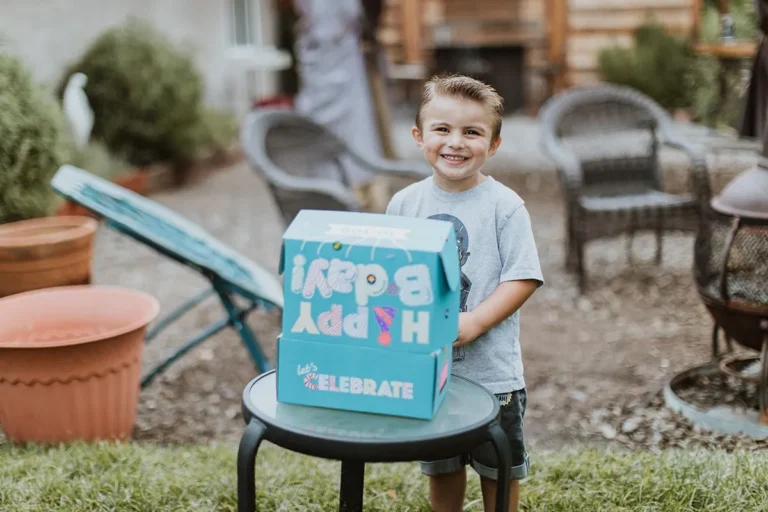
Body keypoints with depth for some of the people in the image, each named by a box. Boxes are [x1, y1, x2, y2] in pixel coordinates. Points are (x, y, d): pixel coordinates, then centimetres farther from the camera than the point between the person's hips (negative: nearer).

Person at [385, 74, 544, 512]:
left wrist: (472, 323, -24)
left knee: (500, 467, 16)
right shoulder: (404, 204, -1)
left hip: (491, 368, -3)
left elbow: (523, 278, -14)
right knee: (440, 466, 21)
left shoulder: (505, 206, -11)